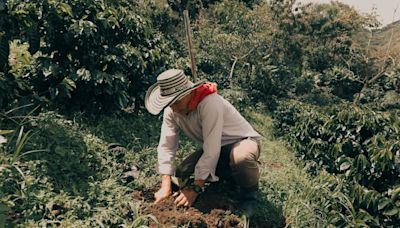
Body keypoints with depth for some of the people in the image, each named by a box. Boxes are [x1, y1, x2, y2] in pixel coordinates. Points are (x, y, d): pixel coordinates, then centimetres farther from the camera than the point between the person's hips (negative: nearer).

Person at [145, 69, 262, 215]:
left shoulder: (210, 103, -33)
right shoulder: (171, 109, -12)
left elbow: (212, 151, -34)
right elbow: (166, 146, -14)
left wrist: (195, 188, -31)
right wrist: (166, 186, -23)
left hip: (243, 141, -7)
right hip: (214, 147, 7)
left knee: (240, 157, -41)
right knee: (180, 174, -8)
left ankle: (248, 195, -6)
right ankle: (232, 178, 13)